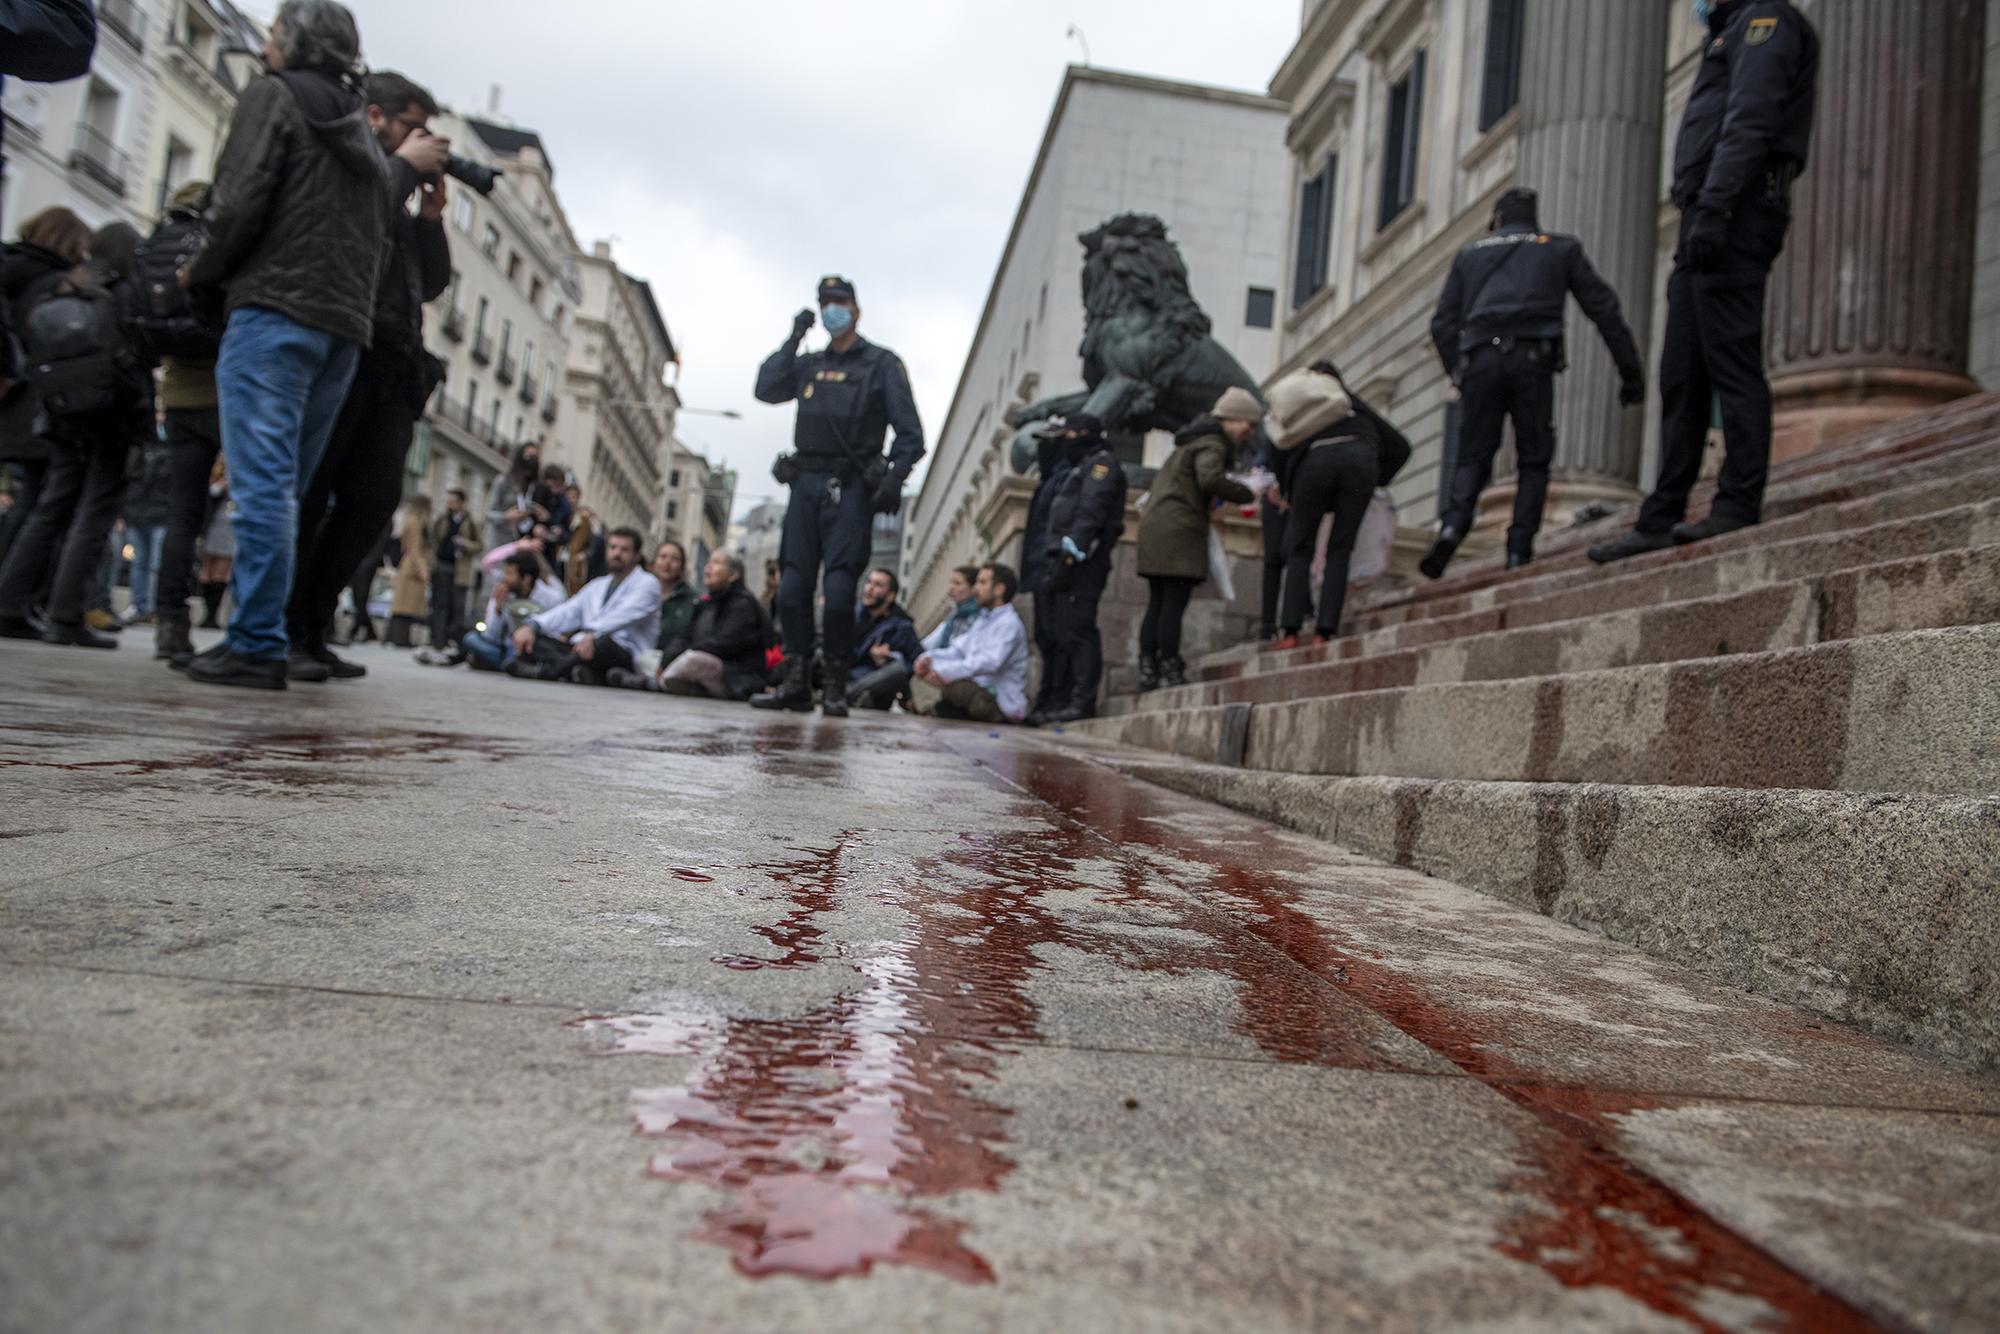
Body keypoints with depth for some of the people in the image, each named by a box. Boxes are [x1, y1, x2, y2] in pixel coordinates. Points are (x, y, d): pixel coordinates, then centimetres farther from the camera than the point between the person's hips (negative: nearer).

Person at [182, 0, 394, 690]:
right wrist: (349, 299, 18)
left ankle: (257, 644, -13)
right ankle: (262, 634, 9)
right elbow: (381, 236, 20)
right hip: (345, 327, 7)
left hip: (276, 310, -7)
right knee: (288, 485, 9)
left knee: (262, 481, -11)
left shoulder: (275, 96, 3)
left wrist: (202, 270, 6)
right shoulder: (362, 133, 25)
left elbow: (240, 201, -8)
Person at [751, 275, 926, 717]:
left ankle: (836, 686, 0)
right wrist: (794, 339, 9)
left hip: (850, 489, -5)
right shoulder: (808, 365, 20)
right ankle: (796, 683, 6)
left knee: (838, 592, -10)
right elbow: (766, 390, 7)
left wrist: (895, 476, -16)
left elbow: (910, 434, 0)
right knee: (792, 589, 0)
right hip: (806, 484, 5)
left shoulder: (882, 364, 5)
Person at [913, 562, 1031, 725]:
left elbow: (990, 663, -26)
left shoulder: (1009, 623, -12)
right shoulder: (983, 620, 19)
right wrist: (929, 659, -8)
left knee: (951, 684, -33)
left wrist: (945, 672, -33)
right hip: (982, 696, 9)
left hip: (1003, 706, -9)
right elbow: (959, 650, 12)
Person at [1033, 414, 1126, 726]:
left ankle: (1083, 702, -17)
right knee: (1063, 634, 7)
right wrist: (1057, 561, 17)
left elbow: (1090, 513, -15)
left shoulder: (1102, 463, -1)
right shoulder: (1079, 468, 30)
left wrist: (1070, 555, -23)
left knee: (1078, 630, -15)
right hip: (1069, 562, 10)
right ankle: (1062, 702, 9)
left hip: (1083, 563, -10)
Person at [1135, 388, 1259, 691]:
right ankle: (1170, 672, -11)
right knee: (1174, 606, -10)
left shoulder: (1195, 441, 25)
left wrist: (1207, 504, 20)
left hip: (1155, 528, 10)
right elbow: (1210, 479, -25)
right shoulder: (1211, 444, -6)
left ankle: (1148, 671, 6)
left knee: (1157, 605, 6)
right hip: (1179, 531, -10)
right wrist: (1246, 494, -12)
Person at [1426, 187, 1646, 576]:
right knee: (1534, 459, 7)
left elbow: (1443, 325, 15)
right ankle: (1519, 551, -5)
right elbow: (1604, 309, 17)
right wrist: (1631, 372, 18)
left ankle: (1452, 525, -20)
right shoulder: (1562, 249, 24)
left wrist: (1459, 376, 18)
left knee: (1473, 456, 7)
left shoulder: (1470, 255, 26)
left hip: (1480, 359, 1)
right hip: (1532, 358, -1)